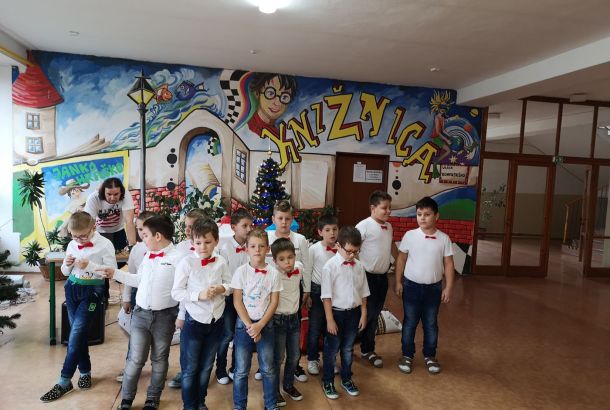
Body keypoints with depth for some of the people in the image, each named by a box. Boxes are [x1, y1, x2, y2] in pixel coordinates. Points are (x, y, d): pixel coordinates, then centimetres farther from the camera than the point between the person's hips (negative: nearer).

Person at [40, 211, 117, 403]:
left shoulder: (105, 245, -12)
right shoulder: (72, 245, 4)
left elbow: (112, 272, -12)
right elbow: (65, 272, 14)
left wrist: (90, 265, -22)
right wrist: (67, 264, -8)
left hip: (92, 291, -6)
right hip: (72, 289, 6)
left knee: (75, 335, -7)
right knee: (78, 334, 11)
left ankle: (64, 382, 4)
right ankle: (85, 372, 27)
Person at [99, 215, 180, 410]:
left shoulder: (177, 257, -15)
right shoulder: (147, 256, 6)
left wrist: (181, 316, -14)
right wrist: (115, 273, 16)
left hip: (164, 316, -4)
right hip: (140, 313, 5)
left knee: (159, 359, 14)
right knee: (135, 358, 9)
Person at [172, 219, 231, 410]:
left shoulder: (221, 262, -4)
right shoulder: (186, 263, -14)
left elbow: (230, 285, 6)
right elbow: (176, 293, -13)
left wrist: (222, 289, -16)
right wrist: (199, 295, -25)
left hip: (216, 321, 3)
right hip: (194, 321, -3)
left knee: (206, 367, 20)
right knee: (190, 368, 11)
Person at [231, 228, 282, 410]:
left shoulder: (273, 273, -4)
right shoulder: (241, 271, -7)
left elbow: (274, 302, -3)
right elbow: (237, 301, -7)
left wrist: (259, 325, -11)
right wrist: (249, 325, -12)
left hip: (265, 323, 1)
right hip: (244, 323, -1)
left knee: (268, 368, 9)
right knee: (241, 370, 7)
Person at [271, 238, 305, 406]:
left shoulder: (299, 267, -7)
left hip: (294, 318, 5)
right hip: (278, 319, -5)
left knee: (294, 356, 16)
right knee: (278, 357, 5)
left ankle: (289, 385, 38)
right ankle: (274, 390, 26)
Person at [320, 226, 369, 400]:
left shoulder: (359, 266, -1)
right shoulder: (330, 266, -16)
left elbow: (363, 292, 7)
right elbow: (326, 296, -14)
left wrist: (363, 314, 6)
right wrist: (330, 319, -14)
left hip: (354, 312, 4)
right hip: (337, 312, -4)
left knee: (348, 349, 19)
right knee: (332, 349, 11)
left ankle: (346, 379, 39)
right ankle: (328, 382, 30)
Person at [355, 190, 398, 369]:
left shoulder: (388, 226, 9)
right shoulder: (364, 225, -14)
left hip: (382, 276, 7)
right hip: (368, 276, -7)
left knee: (375, 314, 14)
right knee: (367, 314, -1)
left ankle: (368, 350, 26)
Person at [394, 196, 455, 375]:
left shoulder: (444, 239, -5)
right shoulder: (410, 235, -7)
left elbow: (448, 264, 0)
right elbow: (401, 259, 0)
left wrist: (448, 287, -3)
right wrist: (398, 282, -1)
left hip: (434, 287, 1)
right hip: (411, 286, -1)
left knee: (431, 324, 14)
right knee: (410, 322, 10)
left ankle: (430, 356, 31)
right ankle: (407, 355, 26)